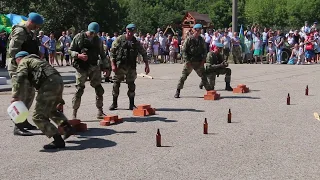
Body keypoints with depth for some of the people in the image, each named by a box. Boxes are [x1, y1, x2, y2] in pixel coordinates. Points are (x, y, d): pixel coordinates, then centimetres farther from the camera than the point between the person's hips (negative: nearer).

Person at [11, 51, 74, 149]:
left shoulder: (23, 62, 13)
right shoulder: (36, 60, 36)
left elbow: (21, 78, -10)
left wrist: (16, 96, -9)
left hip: (49, 84, -9)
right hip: (59, 81, 9)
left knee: (38, 116, -2)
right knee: (51, 109, 32)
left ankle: (58, 140, -8)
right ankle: (67, 127, 19)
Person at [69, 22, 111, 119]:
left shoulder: (98, 40, 8)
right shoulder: (79, 37, -1)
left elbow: (102, 54, 15)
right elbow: (71, 50, 2)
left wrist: (106, 66, 12)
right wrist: (78, 55, -17)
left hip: (94, 67, 4)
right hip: (81, 67, -3)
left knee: (99, 89, 3)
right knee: (79, 90, -5)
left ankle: (100, 112, 15)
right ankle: (74, 114, 4)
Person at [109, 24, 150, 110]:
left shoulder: (136, 42, 5)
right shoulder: (119, 39, -1)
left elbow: (144, 53, 10)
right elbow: (112, 52, -1)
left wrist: (147, 65, 2)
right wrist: (113, 65, -9)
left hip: (131, 67, 2)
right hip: (119, 66, -1)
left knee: (131, 85, 2)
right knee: (116, 84, 2)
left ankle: (131, 105, 13)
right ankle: (114, 103, 16)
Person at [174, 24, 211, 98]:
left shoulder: (201, 40, 8)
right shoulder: (189, 39, -3)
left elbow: (204, 50, 15)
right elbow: (184, 50, -5)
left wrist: (203, 60, 2)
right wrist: (187, 61, -12)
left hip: (198, 62, 3)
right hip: (189, 61, -3)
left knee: (204, 77, 5)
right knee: (183, 76, -5)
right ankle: (177, 91, 3)